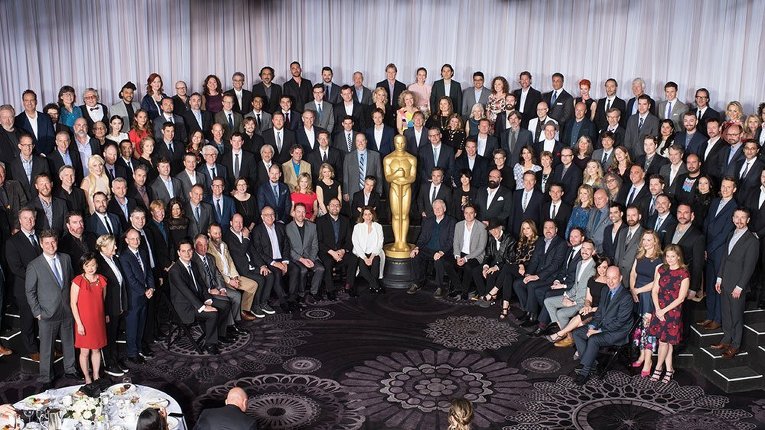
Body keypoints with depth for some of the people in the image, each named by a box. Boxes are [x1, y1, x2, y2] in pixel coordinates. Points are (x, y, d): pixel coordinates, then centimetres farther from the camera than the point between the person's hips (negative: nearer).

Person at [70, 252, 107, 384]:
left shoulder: (101, 280, 1)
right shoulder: (78, 281, -12)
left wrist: (105, 316, 10)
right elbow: (73, 303, -10)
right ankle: (87, 378, 22)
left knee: (96, 350, 13)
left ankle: (96, 376, 27)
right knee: (85, 352, 6)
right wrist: (79, 323, -12)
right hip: (84, 322, -4)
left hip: (98, 321, 4)